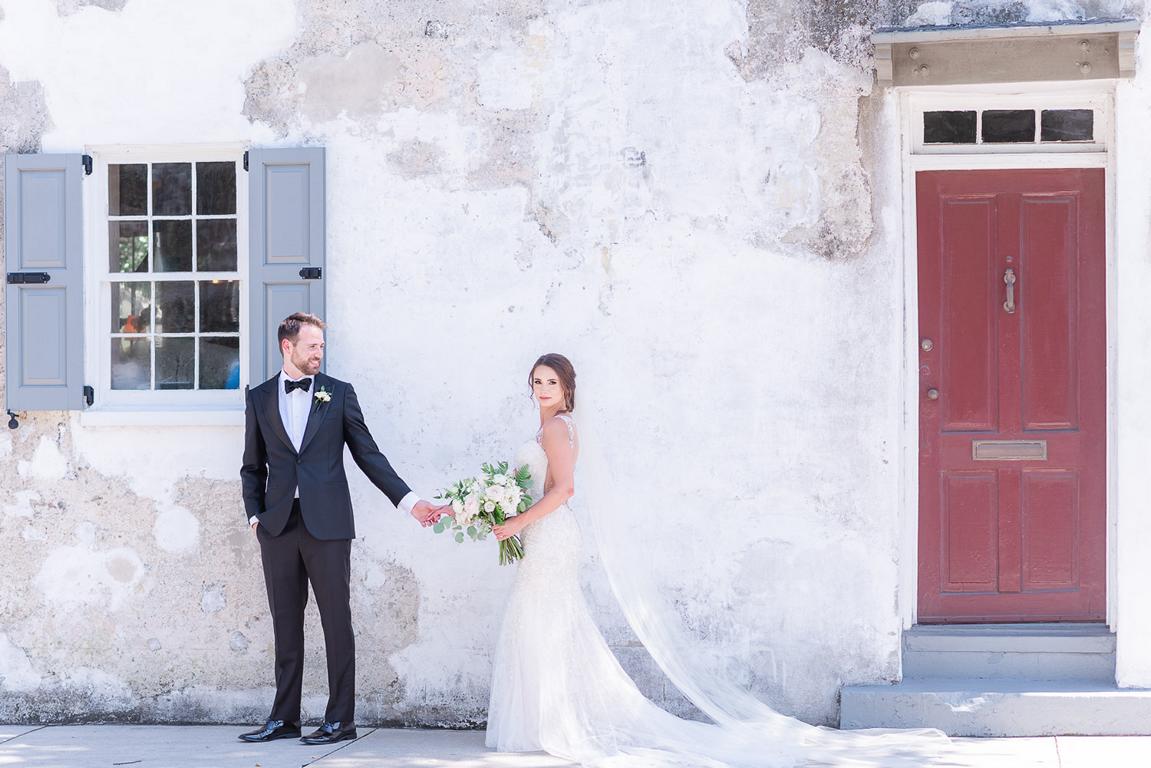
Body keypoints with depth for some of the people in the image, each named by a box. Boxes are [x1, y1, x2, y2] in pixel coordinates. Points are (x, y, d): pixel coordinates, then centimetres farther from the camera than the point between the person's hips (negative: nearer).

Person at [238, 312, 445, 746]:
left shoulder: (339, 394, 7)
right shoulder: (260, 398, 11)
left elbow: (368, 455, 6)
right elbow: (253, 467, 16)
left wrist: (409, 501, -1)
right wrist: (254, 514, 3)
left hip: (326, 524, -2)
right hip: (278, 527, 2)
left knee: (336, 621, -1)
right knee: (285, 624, 7)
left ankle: (340, 720, 4)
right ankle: (284, 718, 15)